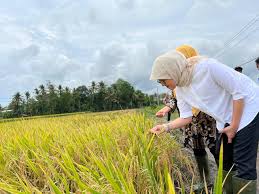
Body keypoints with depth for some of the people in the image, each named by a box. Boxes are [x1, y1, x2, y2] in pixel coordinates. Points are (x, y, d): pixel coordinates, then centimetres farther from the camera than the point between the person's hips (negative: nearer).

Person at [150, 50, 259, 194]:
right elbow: (186, 117, 1)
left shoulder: (206, 66, -28)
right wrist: (166, 127, -14)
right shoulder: (180, 89, -5)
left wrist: (234, 125, -18)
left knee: (243, 164, -7)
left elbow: (239, 90, -22)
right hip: (226, 120, 7)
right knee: (224, 162, 12)